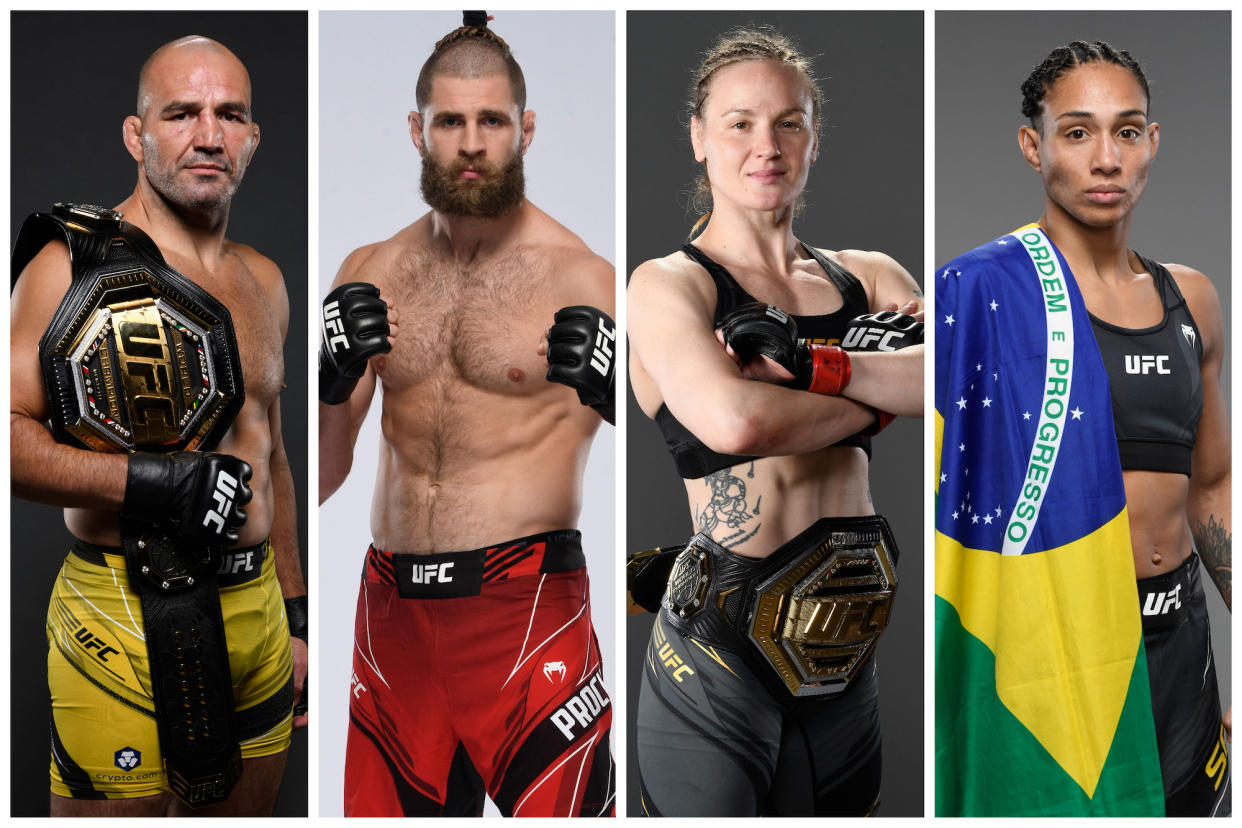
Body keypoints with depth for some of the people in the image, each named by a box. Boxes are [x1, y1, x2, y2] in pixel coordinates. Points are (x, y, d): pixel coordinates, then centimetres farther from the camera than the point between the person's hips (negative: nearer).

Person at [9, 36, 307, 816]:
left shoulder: (264, 280, 14)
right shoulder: (74, 263, -7)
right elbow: (11, 429, -15)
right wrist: (145, 482, -24)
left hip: (257, 610, 6)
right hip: (126, 624, -6)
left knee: (244, 810, 14)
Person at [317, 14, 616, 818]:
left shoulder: (581, 277, -4)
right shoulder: (371, 273, 9)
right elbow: (320, 481, 10)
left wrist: (616, 396, -23)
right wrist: (329, 385, -9)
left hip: (526, 601, -4)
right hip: (392, 607, 4)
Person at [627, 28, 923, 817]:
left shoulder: (868, 276, 12)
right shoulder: (668, 283, -3)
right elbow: (733, 420, -22)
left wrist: (811, 363, -17)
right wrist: (878, 398, -7)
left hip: (848, 655, 5)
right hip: (721, 653, -5)